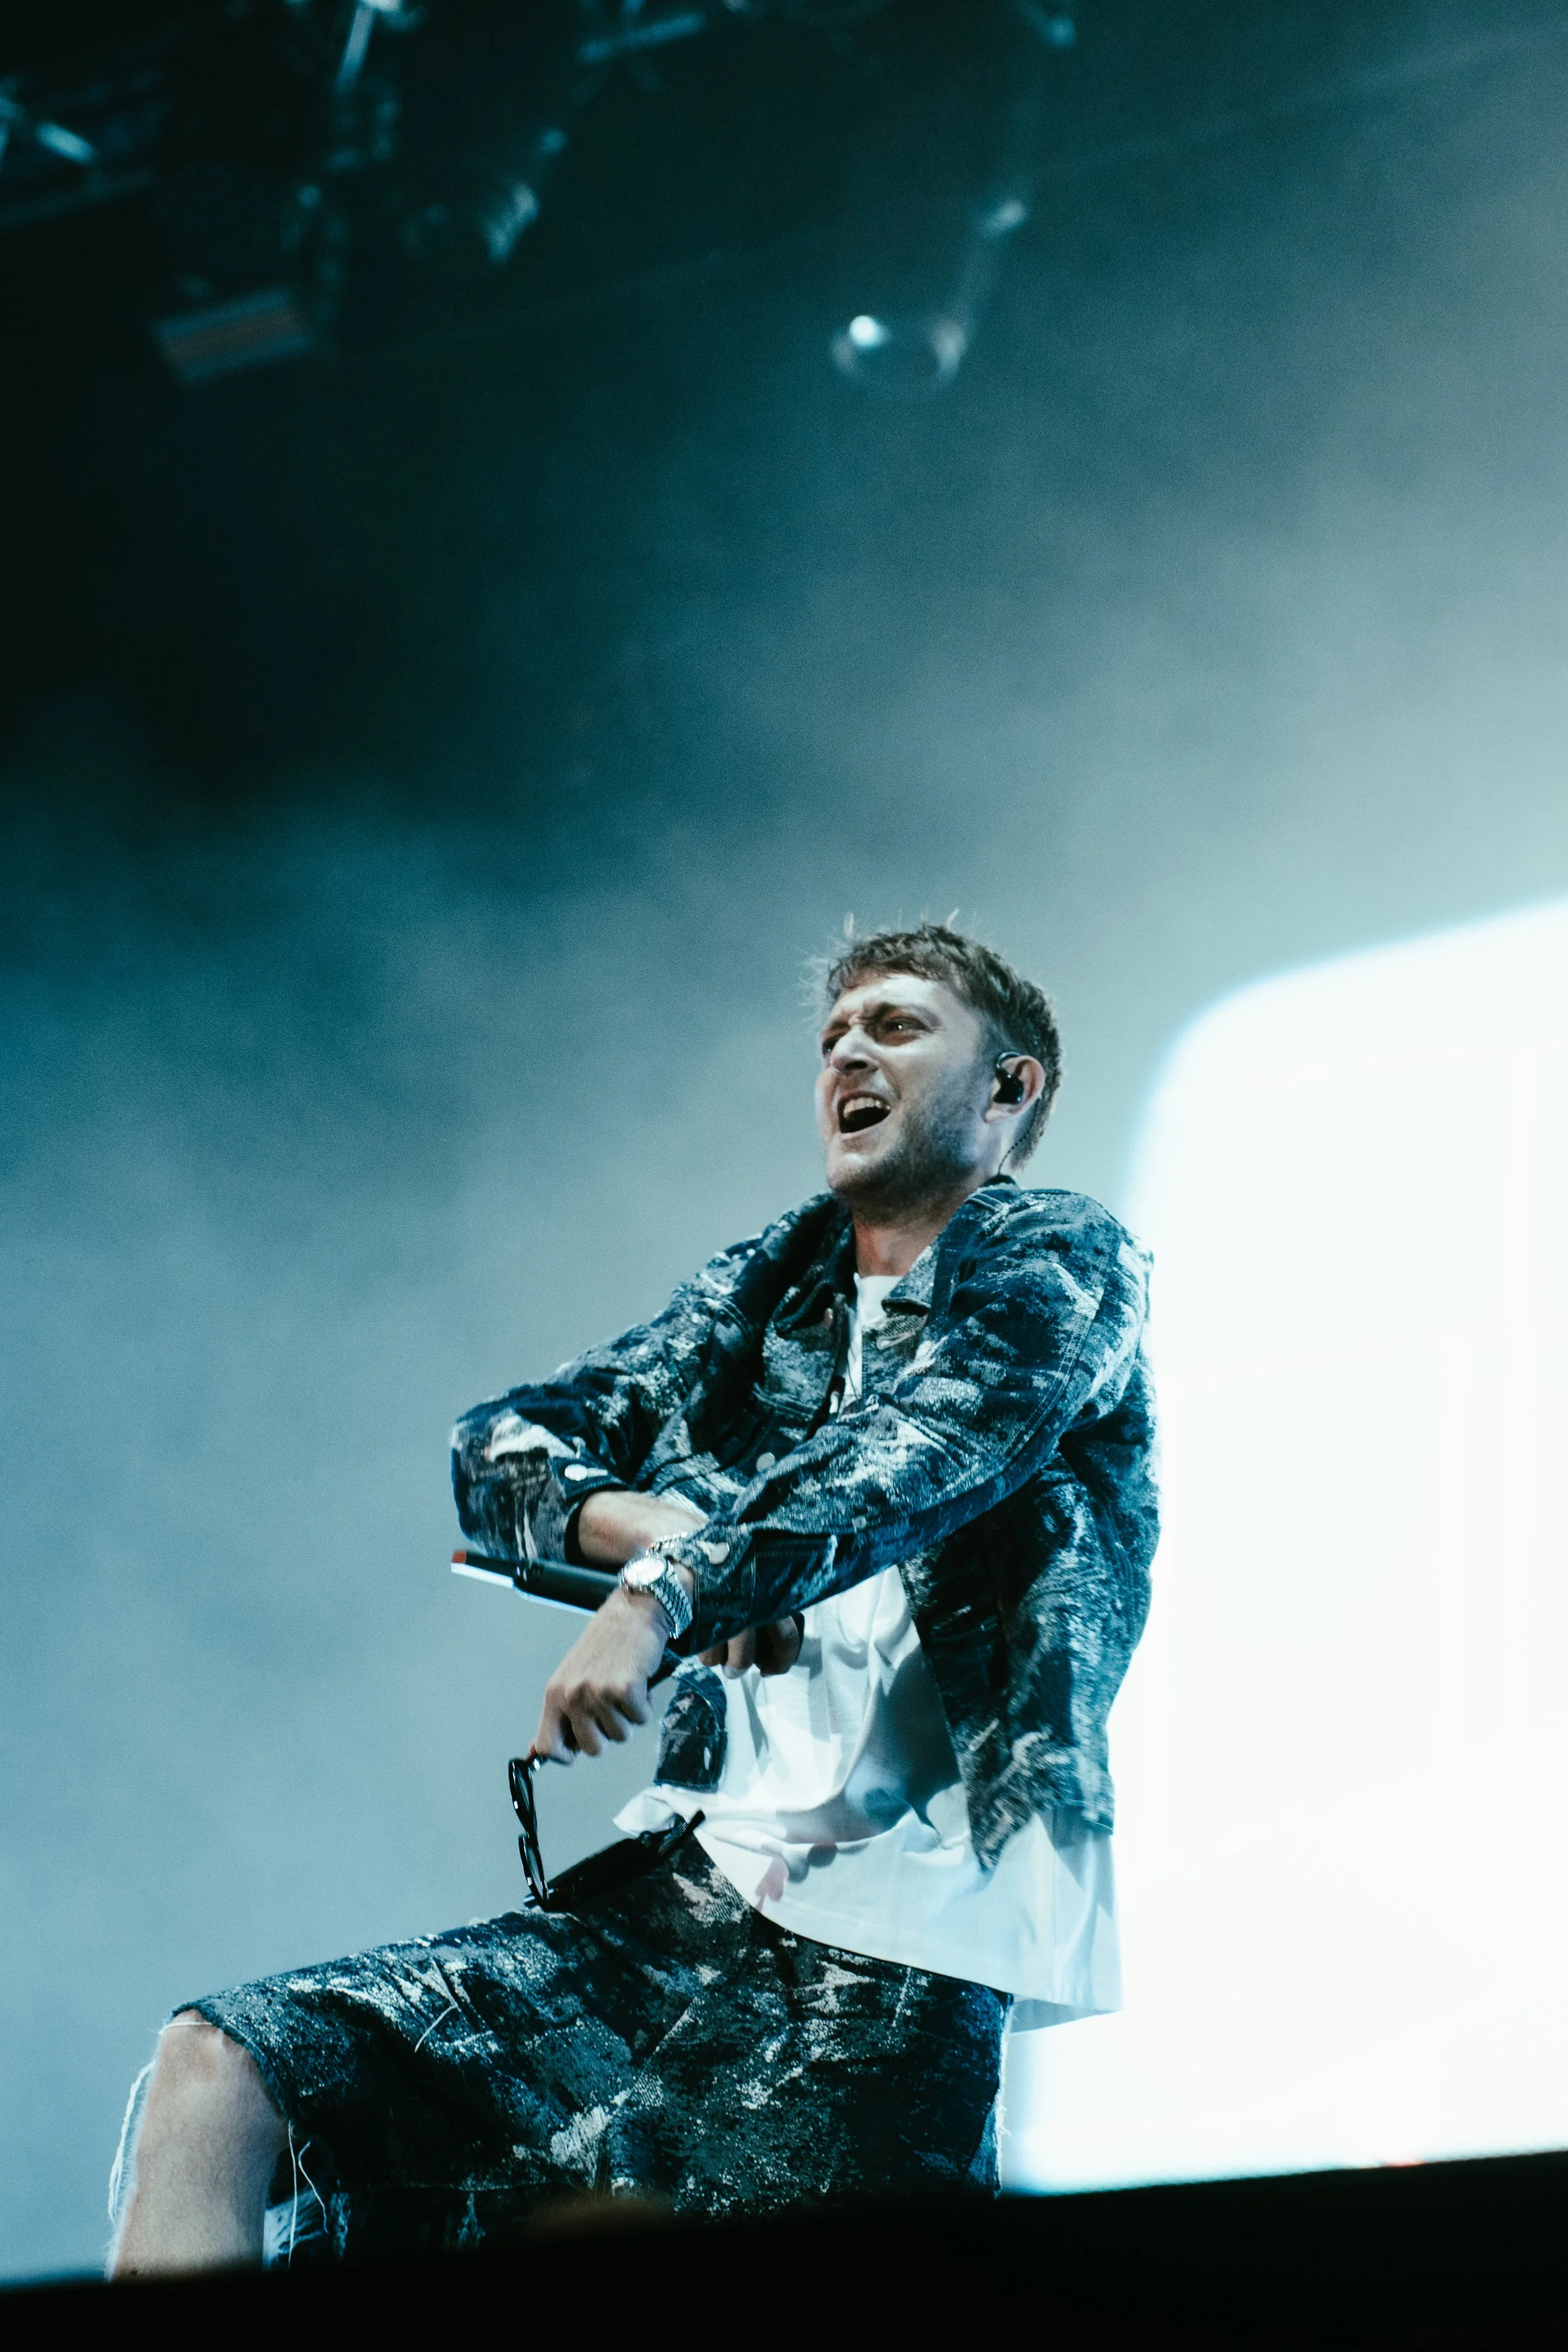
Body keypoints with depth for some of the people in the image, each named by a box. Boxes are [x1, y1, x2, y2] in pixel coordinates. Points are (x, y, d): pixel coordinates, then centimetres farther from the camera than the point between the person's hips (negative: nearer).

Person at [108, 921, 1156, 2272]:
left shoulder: (1060, 1262, 5)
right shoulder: (776, 1284, 23)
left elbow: (928, 1446, -16)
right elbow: (503, 1451, 17)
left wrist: (672, 1596, -31)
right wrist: (657, 1529, -5)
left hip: (896, 1955, -6)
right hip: (680, 1893, 6)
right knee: (223, 2072, -10)